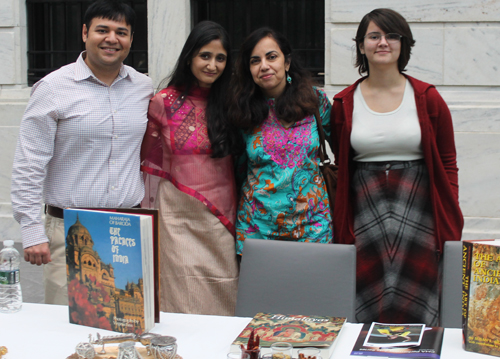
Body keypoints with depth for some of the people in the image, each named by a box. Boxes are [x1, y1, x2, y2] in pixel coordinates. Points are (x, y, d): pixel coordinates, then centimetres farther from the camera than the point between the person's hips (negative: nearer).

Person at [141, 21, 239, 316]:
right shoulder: (165, 103, 0)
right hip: (180, 218, -2)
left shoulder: (230, 102, 6)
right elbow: (152, 163, 8)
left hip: (222, 219, 2)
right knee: (185, 304, 0)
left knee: (222, 304, 5)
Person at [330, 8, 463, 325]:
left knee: (414, 306, -2)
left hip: (417, 213, -1)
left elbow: (448, 163, 6)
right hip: (364, 214, 1)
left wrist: (450, 225, 0)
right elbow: (340, 165, 11)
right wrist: (339, 225, 5)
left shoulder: (428, 99, 3)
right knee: (368, 309, 0)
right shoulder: (344, 103, 7)